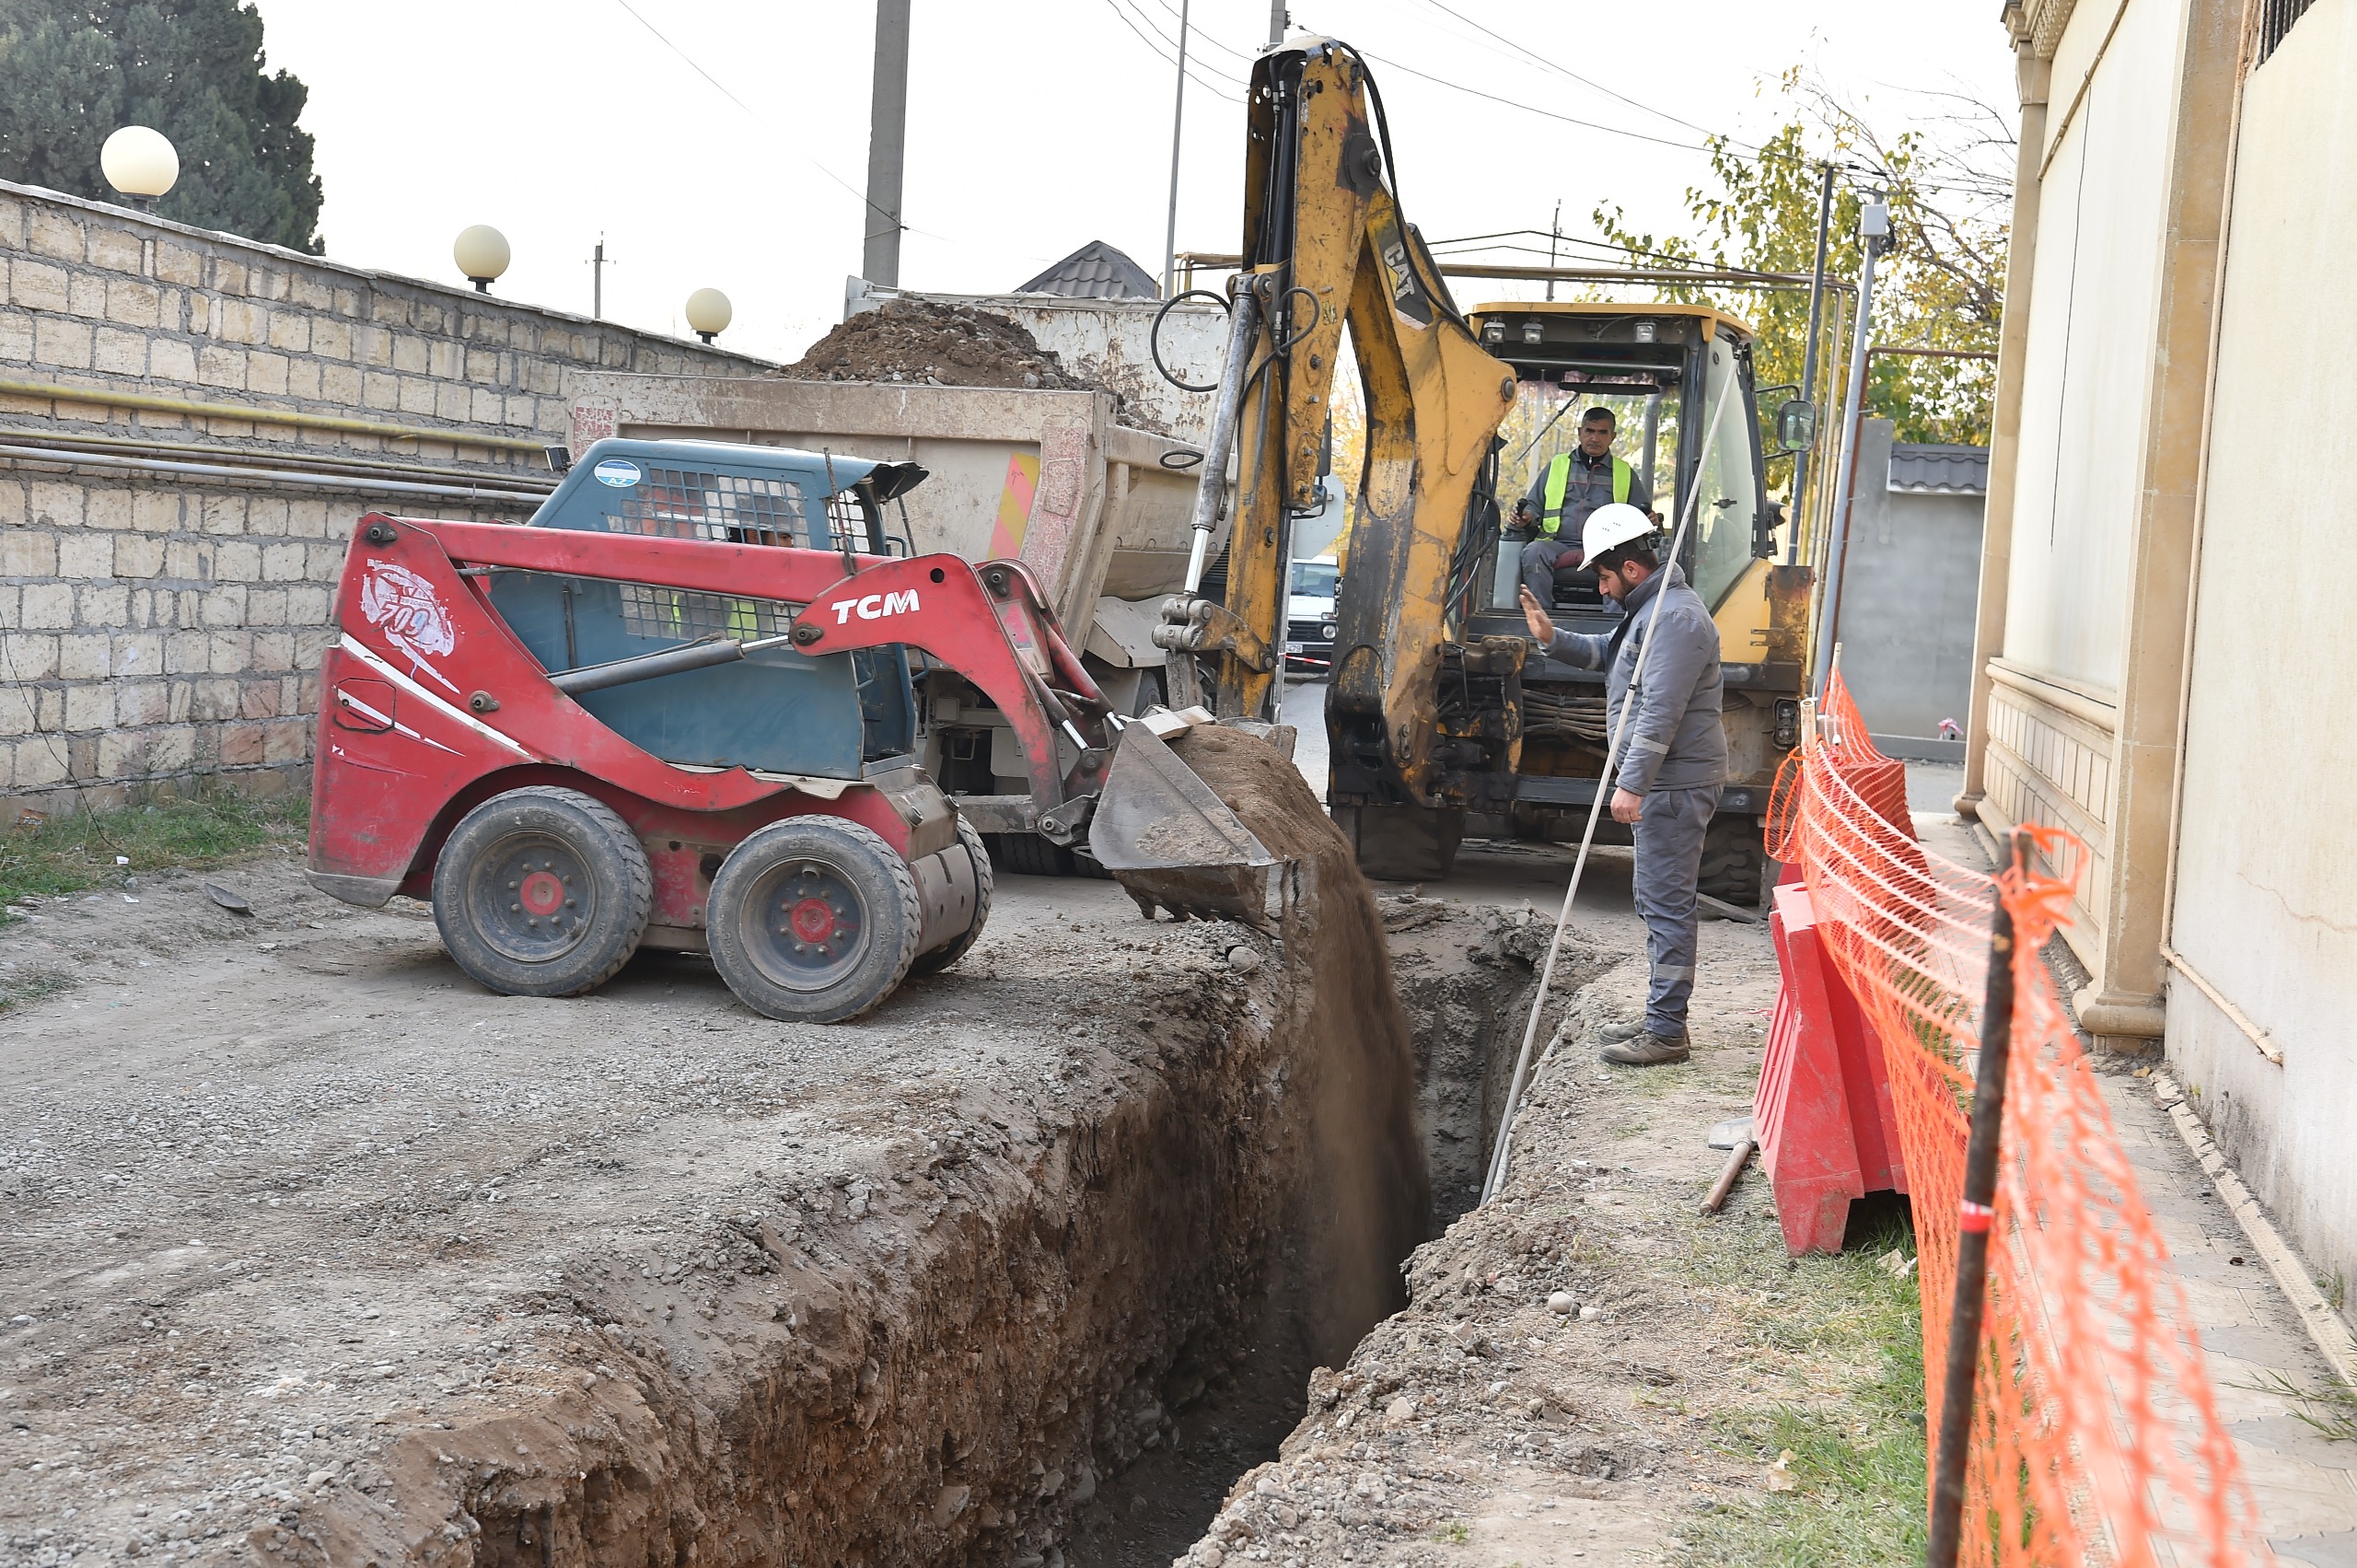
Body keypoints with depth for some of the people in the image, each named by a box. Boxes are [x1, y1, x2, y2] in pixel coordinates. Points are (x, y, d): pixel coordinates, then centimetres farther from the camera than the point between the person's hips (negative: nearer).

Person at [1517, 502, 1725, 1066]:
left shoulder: (1675, 618, -19)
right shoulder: (1649, 607, 16)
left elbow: (1660, 712, -25)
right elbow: (1607, 653, 30)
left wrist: (1631, 783, -27)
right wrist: (1554, 639, 13)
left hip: (1675, 783, -11)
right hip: (1658, 782, 11)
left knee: (1667, 903, -9)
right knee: (1657, 902, 17)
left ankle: (1666, 1032, -5)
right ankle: (1660, 1017, 26)